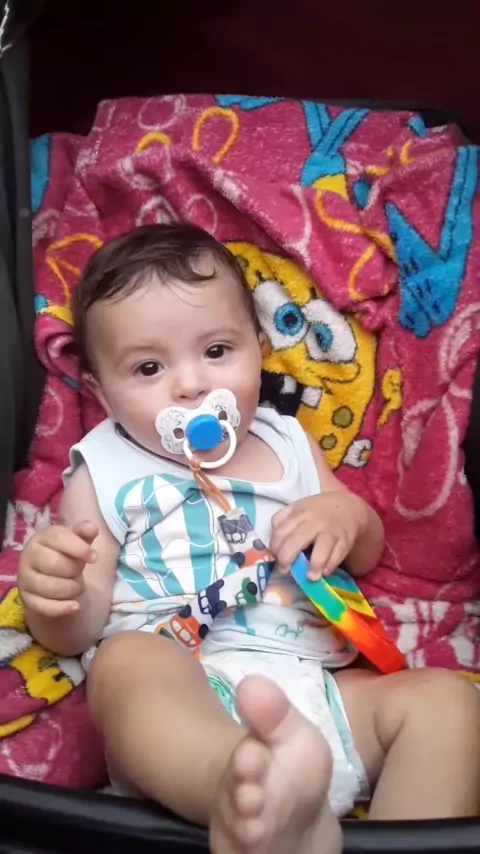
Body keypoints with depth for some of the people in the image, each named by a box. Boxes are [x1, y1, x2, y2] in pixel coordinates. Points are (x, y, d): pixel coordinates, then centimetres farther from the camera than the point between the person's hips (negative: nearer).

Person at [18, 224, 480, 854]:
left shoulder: (287, 444, 20)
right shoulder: (106, 472, 10)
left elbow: (367, 557, 27)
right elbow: (74, 634, 7)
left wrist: (351, 515, 2)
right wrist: (52, 597, -19)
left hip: (314, 691, 5)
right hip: (175, 706, -4)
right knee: (126, 660, -35)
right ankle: (261, 798, -62)